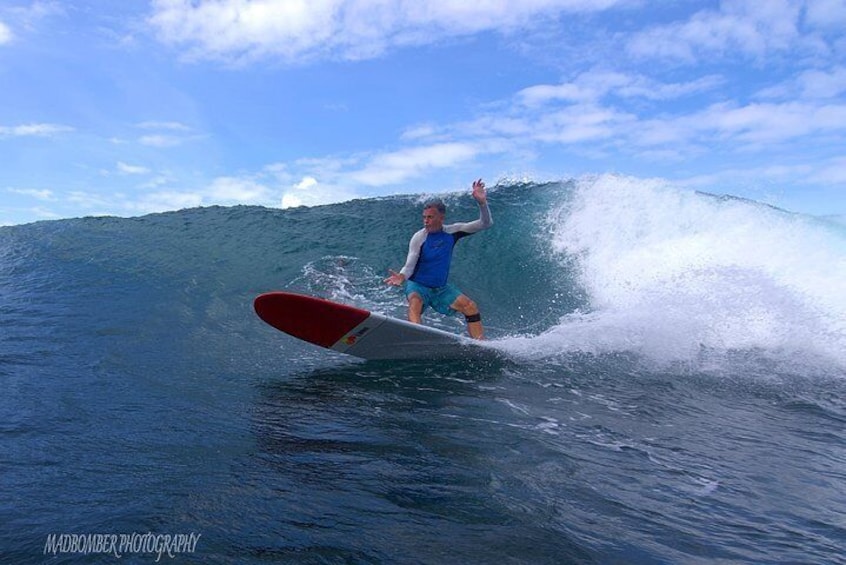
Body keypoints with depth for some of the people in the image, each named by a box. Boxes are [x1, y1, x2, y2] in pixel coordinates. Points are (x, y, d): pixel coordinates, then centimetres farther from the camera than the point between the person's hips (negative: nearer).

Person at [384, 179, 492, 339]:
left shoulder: (452, 232, -7)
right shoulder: (419, 238, -15)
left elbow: (486, 224, -8)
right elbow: (409, 266, -21)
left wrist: (482, 202, -25)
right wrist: (402, 276, -44)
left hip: (441, 288, 4)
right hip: (418, 285, -4)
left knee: (471, 306, -11)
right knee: (415, 304, -35)